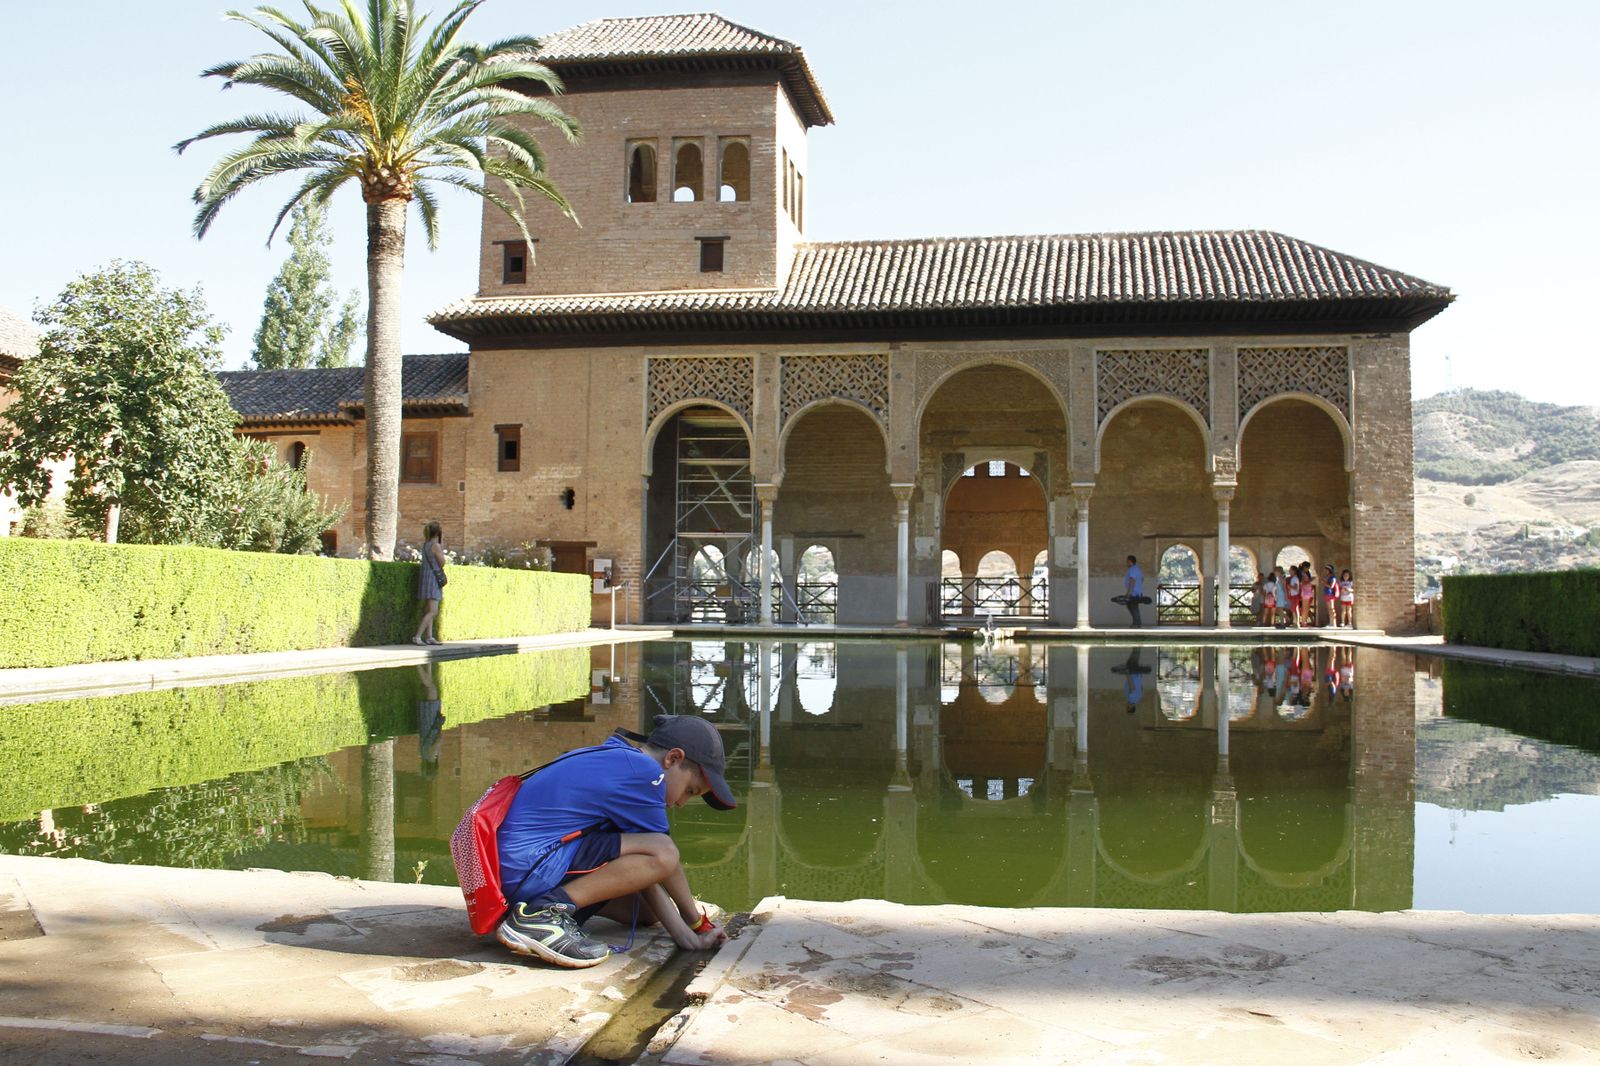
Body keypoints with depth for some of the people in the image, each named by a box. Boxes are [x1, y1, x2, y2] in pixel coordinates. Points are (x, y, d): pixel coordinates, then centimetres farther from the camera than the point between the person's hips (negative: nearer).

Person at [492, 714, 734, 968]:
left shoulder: (614, 761, 17)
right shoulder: (643, 772, -12)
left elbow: (640, 866, 14)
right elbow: (664, 854, -3)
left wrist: (686, 936, 9)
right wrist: (698, 922, 13)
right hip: (530, 868, -11)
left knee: (647, 911, 14)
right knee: (662, 853, -20)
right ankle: (541, 915, -18)